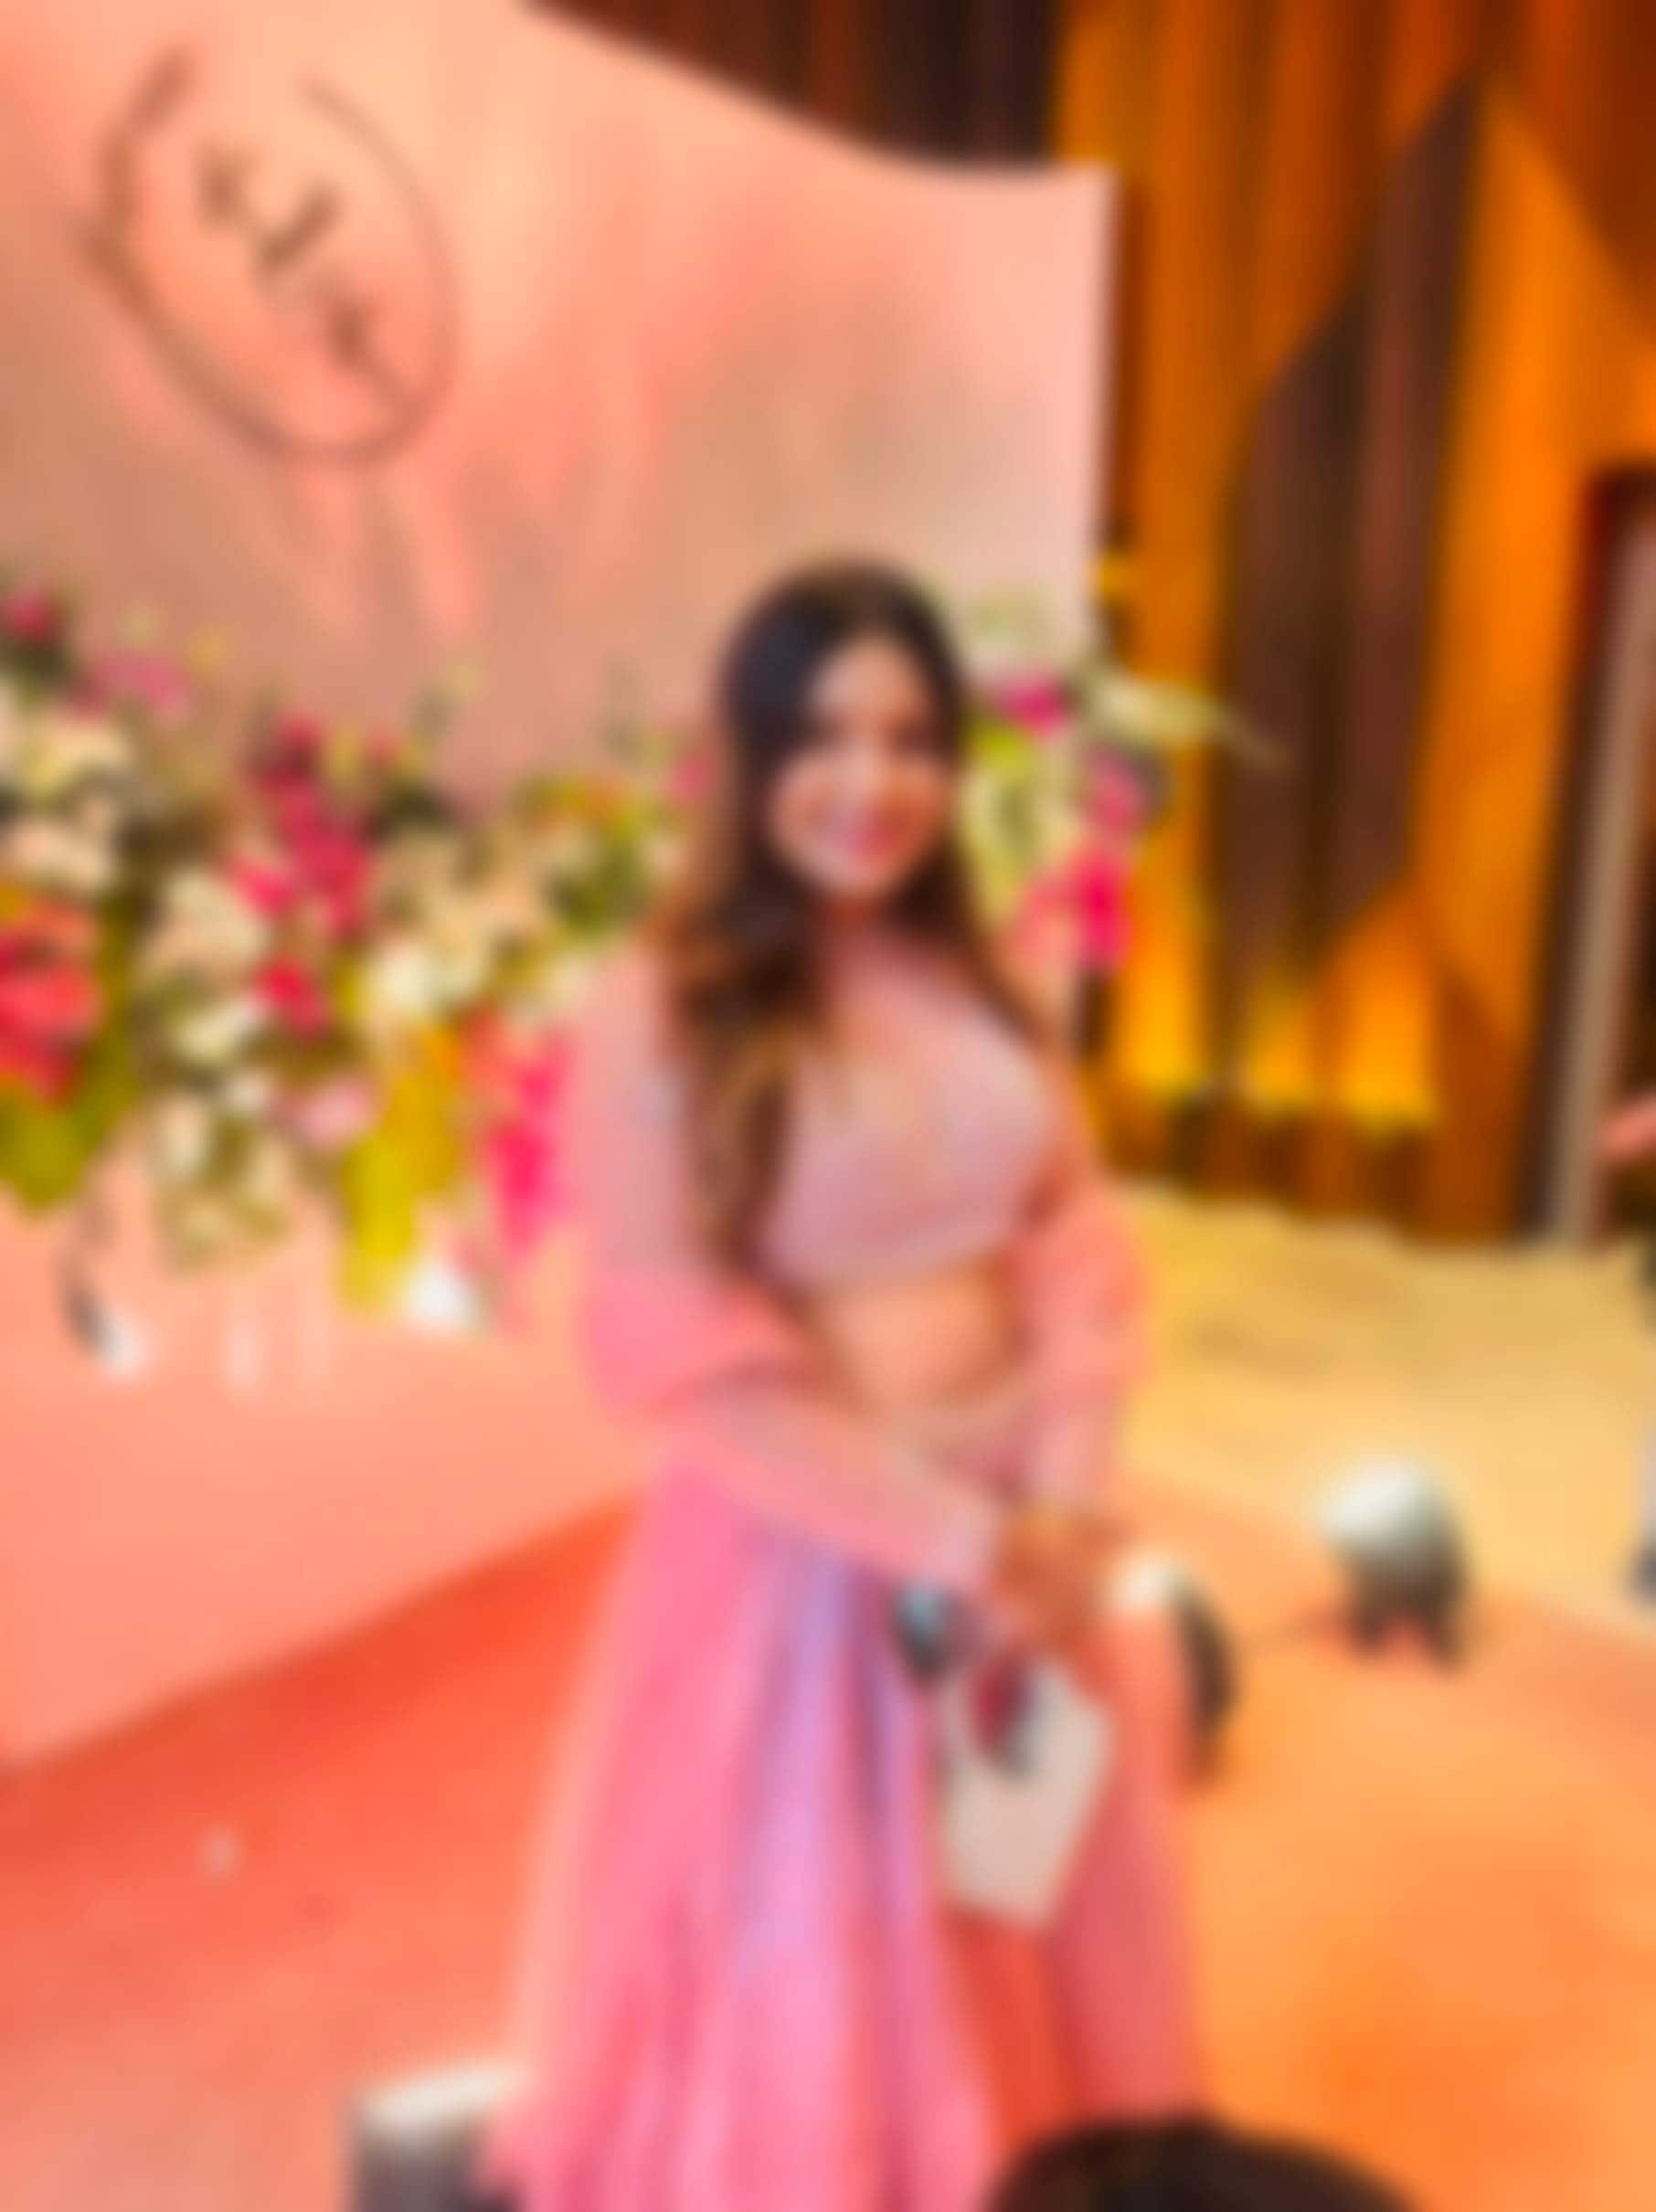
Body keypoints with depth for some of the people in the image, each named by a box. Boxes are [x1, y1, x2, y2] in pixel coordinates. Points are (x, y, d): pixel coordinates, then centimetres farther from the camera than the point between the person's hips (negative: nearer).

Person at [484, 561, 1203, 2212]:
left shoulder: (993, 984, 3)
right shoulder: (657, 1010, -15)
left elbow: (1080, 1249, 3)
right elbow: (676, 1351, -17)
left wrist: (1067, 1499, -11)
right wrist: (942, 1532, -16)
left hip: (1022, 1539, 6)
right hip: (796, 1552, -5)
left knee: (1031, 1950, 24)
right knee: (801, 1968, 15)